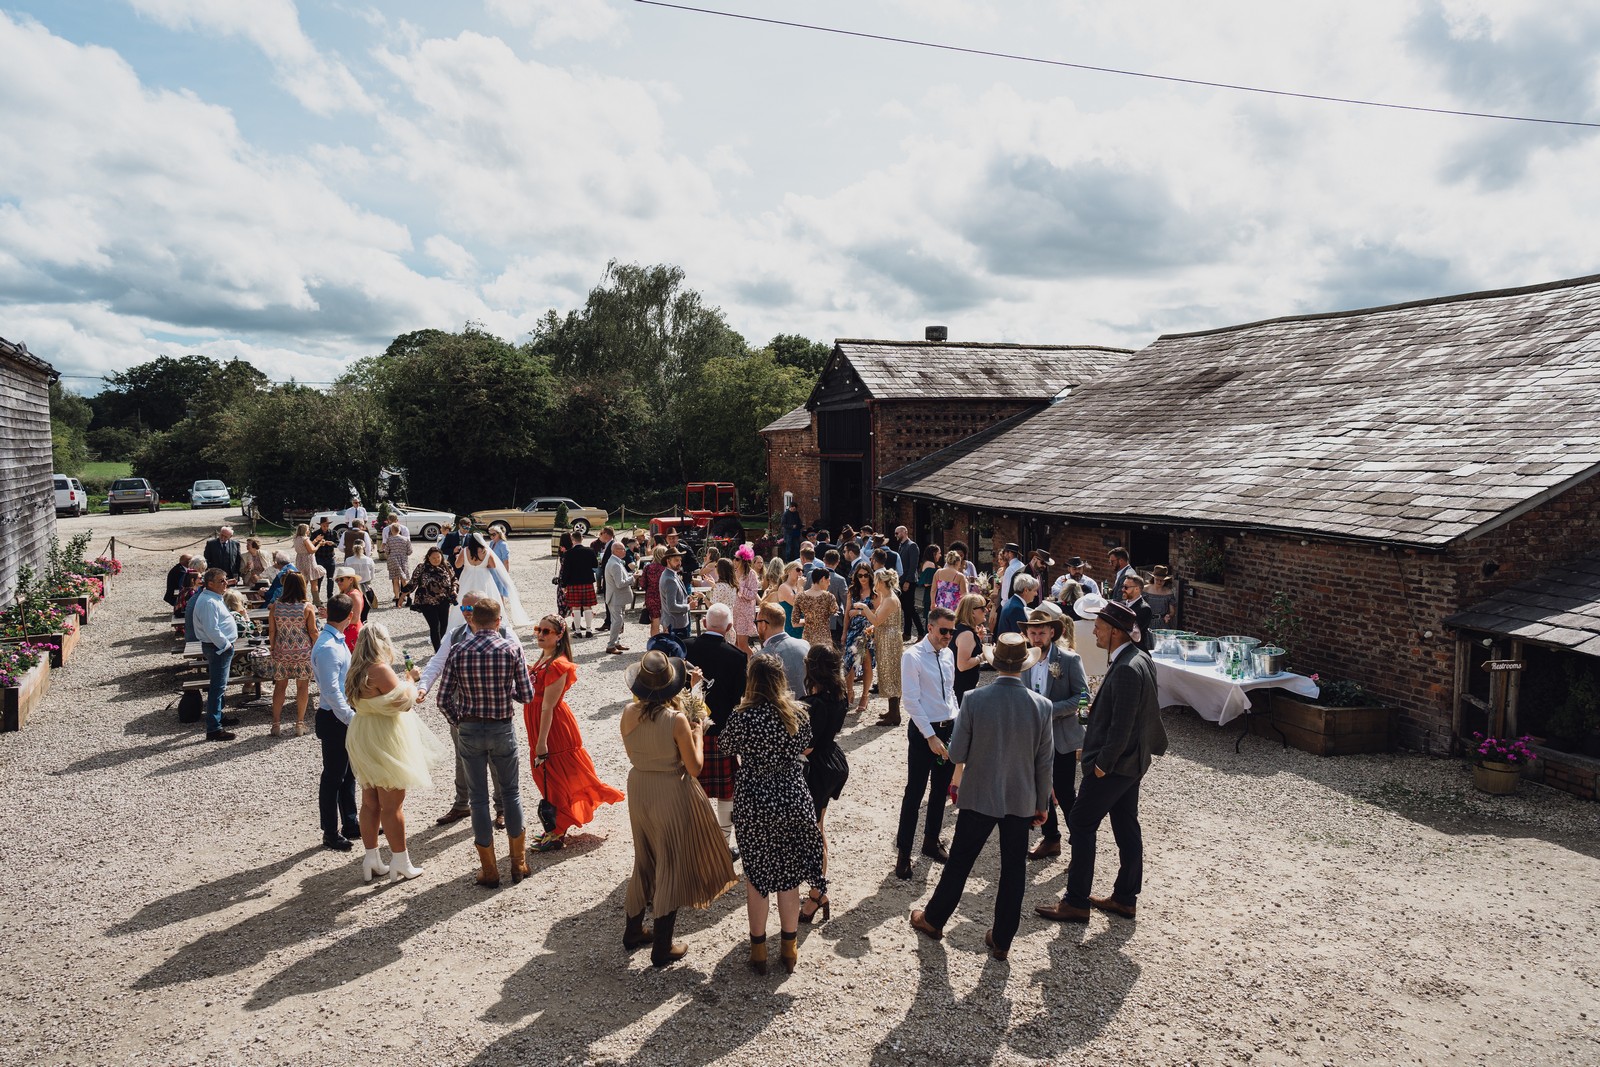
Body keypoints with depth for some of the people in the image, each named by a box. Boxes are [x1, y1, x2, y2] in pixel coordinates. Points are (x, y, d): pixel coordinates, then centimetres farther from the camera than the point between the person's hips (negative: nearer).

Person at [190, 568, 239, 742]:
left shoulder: (214, 598, 13)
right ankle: (213, 729, -7)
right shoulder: (208, 602, -21)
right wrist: (226, 645, -18)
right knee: (217, 687, -9)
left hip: (222, 647, 11)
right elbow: (212, 630, -26)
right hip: (218, 649, -11)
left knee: (219, 686, 22)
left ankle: (218, 718, 36)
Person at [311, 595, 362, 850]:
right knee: (333, 777, 4)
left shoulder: (337, 640, 7)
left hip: (346, 716, 10)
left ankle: (350, 824, 32)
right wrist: (352, 720, -23)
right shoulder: (327, 648, -23)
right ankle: (331, 834, 17)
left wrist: (354, 715, 18)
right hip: (335, 719, -10)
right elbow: (331, 691, -26)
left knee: (348, 773, 19)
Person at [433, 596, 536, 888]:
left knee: (479, 798, 10)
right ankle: (518, 864, 25)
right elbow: (526, 695, -7)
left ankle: (489, 870, 19)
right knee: (511, 792, 16)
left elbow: (444, 699, -7)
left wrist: (457, 722, 10)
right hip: (503, 729, 0)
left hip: (469, 730, 0)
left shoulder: (458, 650, -8)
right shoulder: (511, 648, -10)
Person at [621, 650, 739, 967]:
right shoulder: (677, 720, -23)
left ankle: (633, 931, 39)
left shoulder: (629, 713, -10)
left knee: (644, 861, 24)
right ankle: (662, 948, 21)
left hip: (638, 791, 5)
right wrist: (697, 733, -1)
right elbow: (694, 767, -15)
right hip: (671, 795, -5)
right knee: (670, 867, 11)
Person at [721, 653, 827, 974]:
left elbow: (728, 749, 0)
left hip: (752, 804, -2)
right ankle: (790, 947, 29)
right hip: (793, 800, 2)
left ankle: (759, 949, 26)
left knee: (755, 877, 15)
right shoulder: (797, 712, -10)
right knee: (788, 876, 17)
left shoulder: (741, 716, -18)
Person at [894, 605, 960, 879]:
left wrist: (959, 724, 8)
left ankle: (931, 841, 34)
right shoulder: (913, 656, -14)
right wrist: (931, 737, -17)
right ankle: (903, 853, 9)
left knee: (940, 790, 17)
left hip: (949, 728, 7)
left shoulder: (948, 654, 7)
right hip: (923, 731, -7)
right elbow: (911, 702, -16)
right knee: (915, 793, -1)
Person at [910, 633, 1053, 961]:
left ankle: (933, 919, 33)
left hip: (979, 797, -1)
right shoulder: (1041, 706, -12)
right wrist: (1041, 804, 9)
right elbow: (1044, 763, -4)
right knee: (1013, 870, 15)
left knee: (959, 860, 15)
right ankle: (1002, 940, 26)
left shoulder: (974, 699, -17)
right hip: (1022, 800, 1)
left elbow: (956, 754, -11)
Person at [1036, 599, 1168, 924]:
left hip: (1114, 763, -10)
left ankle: (1076, 902, 8)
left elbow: (1121, 726, -25)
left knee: (1080, 824, 0)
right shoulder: (1141, 658, 5)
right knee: (1127, 828, 17)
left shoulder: (1126, 670, -26)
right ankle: (1125, 898, 28)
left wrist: (1103, 763, -18)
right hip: (1132, 760, 10)